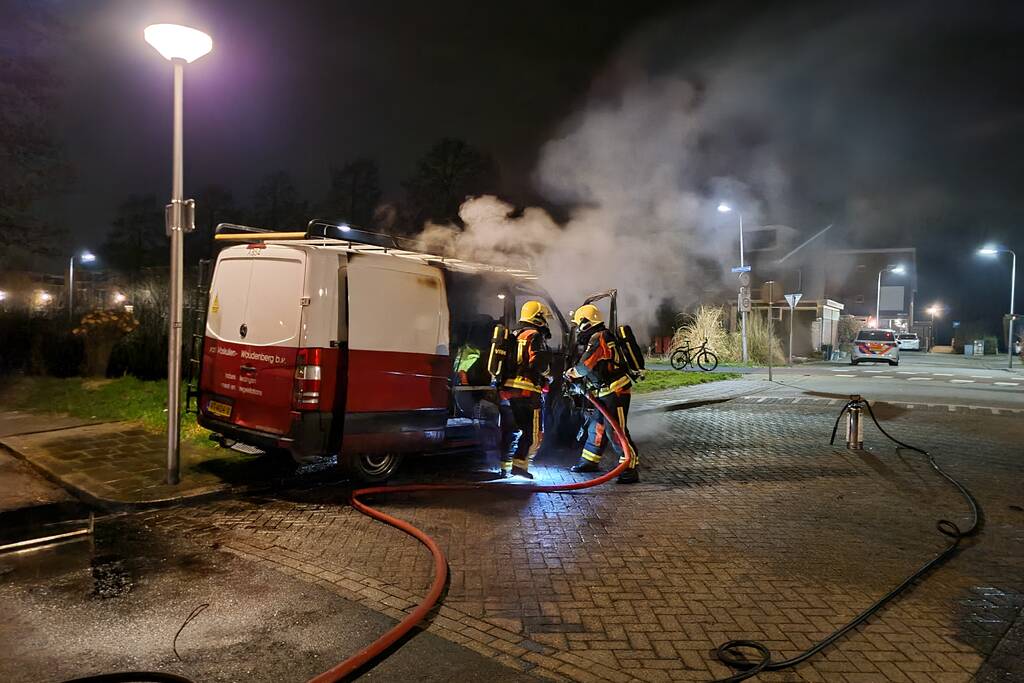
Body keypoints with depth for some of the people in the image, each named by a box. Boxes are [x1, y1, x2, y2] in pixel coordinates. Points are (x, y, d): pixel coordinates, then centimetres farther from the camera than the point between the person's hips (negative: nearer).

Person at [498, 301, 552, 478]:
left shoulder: (513, 335, 20)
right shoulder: (535, 336, -7)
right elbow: (539, 362, -17)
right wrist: (547, 375, 1)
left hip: (506, 390, 8)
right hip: (526, 392, -8)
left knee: (510, 430, 16)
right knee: (534, 432, 1)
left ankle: (505, 467, 17)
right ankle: (520, 464, -6)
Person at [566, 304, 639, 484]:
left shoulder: (598, 338, -15)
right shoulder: (599, 337, 17)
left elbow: (585, 366, -15)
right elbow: (594, 368, 19)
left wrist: (572, 373, 3)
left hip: (615, 391, -11)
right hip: (607, 392, 11)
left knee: (615, 430, -11)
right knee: (597, 426, 18)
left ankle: (631, 469, -9)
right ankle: (589, 461, 31)